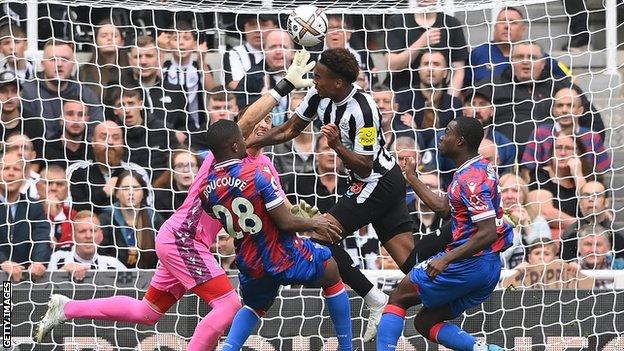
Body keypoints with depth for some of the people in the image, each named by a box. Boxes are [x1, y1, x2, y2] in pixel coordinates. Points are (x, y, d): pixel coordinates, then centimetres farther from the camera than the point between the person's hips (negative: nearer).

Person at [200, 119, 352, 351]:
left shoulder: (207, 189, -5)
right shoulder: (257, 173, -22)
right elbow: (285, 222, -20)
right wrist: (314, 223, -2)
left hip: (250, 266, 5)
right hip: (284, 258, -5)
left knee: (253, 307, 35)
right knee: (332, 271, 22)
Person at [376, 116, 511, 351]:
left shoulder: (471, 179, -18)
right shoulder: (479, 168, 13)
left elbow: (488, 233, -25)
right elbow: (443, 207, 25)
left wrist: (447, 259, -26)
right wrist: (412, 179, 31)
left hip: (469, 262, -9)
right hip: (490, 268, 9)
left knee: (398, 298, 5)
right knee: (425, 322, 14)